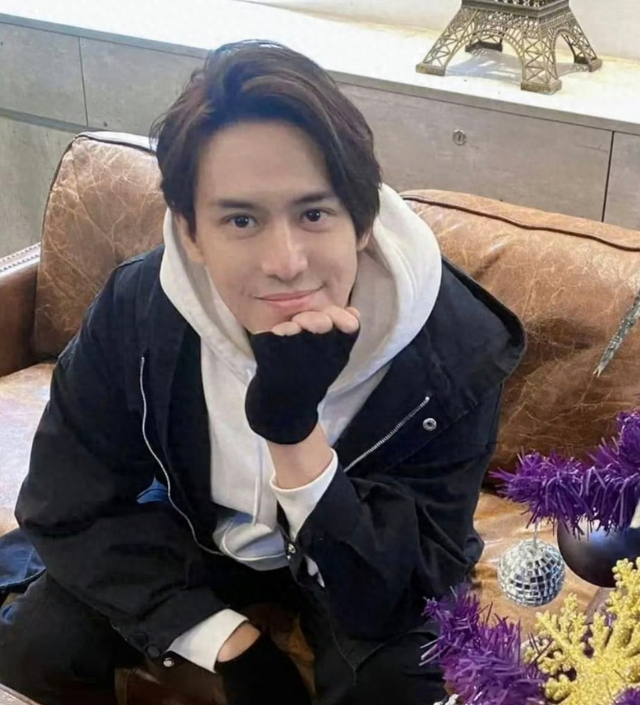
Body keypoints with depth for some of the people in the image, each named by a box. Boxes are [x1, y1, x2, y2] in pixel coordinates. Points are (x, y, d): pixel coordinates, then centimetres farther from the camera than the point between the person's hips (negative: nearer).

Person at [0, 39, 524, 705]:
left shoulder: (454, 350, -32)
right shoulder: (136, 311, -26)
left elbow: (398, 597, -31)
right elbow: (69, 510, -15)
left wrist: (296, 433, -47)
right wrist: (231, 644, -23)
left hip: (360, 566, -1)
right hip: (197, 540, 2)